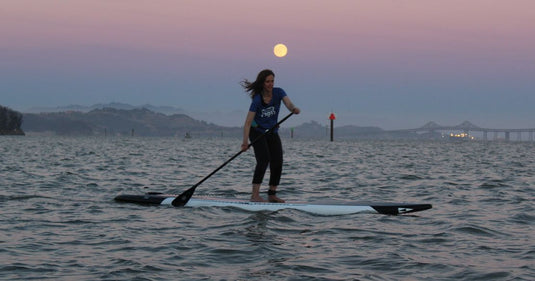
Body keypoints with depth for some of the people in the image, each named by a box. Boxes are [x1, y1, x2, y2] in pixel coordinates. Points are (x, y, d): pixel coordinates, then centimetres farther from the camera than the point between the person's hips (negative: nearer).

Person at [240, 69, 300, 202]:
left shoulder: (278, 92, -8)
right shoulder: (257, 99, -20)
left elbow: (288, 103, -27)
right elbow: (248, 122, -24)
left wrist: (294, 108, -52)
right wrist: (245, 141, -34)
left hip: (272, 133, 5)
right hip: (257, 132, -5)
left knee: (277, 164, -1)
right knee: (264, 160, -22)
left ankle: (272, 195, 12)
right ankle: (255, 195, -24)